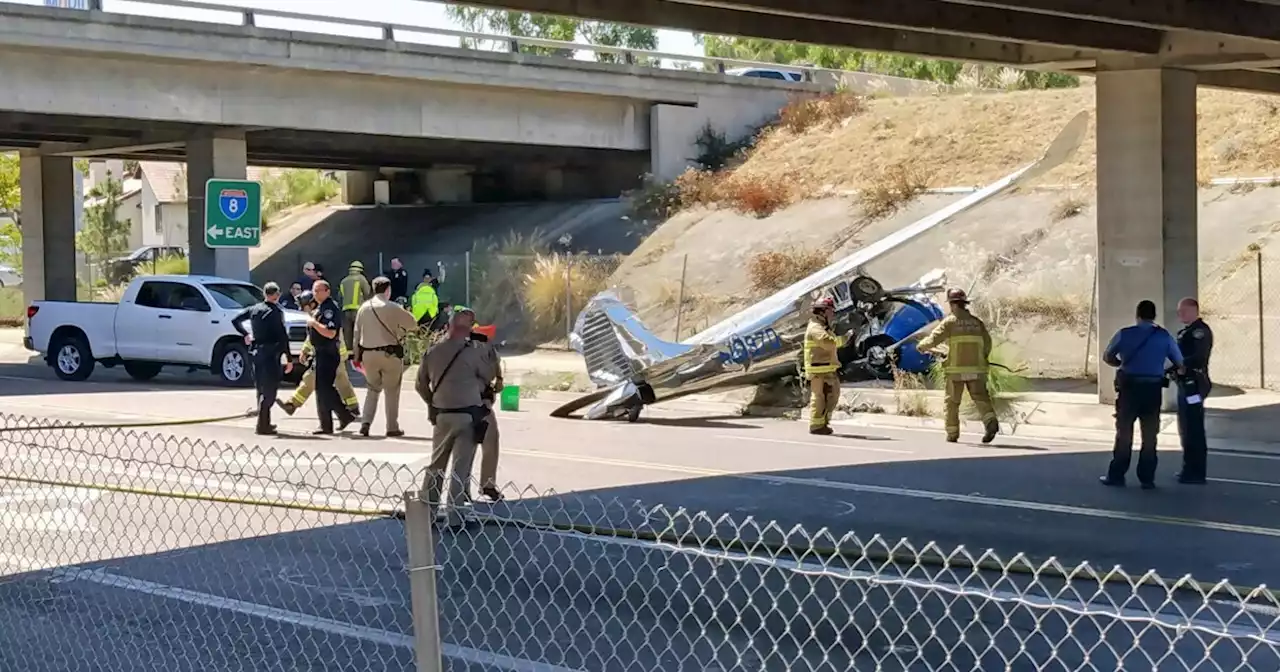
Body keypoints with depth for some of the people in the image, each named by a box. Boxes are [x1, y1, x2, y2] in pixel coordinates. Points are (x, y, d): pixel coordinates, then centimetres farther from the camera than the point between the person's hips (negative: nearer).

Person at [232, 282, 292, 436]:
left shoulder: (254, 309, 7)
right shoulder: (276, 312, -12)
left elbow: (235, 320, 13)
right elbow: (283, 336, -14)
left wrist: (246, 334, 18)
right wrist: (289, 359, -11)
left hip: (257, 352, 7)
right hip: (270, 354, -7)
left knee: (262, 388, 16)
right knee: (269, 390, -4)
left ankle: (265, 422, 23)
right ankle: (262, 425, -9)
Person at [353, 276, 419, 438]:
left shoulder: (364, 308, 4)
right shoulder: (392, 308, -9)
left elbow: (357, 333, 7)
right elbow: (412, 324, -1)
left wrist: (357, 356, 13)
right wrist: (402, 328, 21)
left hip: (368, 354, 4)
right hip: (389, 353, -4)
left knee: (372, 389, 16)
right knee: (392, 391, 6)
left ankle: (365, 423, 2)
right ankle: (392, 427, 8)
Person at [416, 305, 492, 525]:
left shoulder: (433, 352, 0)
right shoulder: (474, 352, -10)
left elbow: (420, 385, 7)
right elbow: (488, 377, 5)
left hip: (441, 415, 4)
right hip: (468, 415, -4)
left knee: (436, 464, 16)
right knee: (461, 466, 1)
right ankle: (454, 514, 2)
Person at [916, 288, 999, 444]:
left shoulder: (950, 321, -2)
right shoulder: (977, 321, 9)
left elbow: (933, 339, -5)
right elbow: (987, 343, 7)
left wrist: (921, 346, 14)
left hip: (956, 369, -2)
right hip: (976, 369, 2)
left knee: (951, 401, 10)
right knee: (980, 398, 2)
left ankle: (952, 434, 11)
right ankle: (991, 421, -24)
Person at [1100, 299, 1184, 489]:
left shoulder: (1124, 334, -2)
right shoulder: (1164, 336, 1)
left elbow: (1107, 357, 10)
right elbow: (1180, 363, 8)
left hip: (1129, 388, -1)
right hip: (1153, 389, 1)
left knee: (1124, 432, 8)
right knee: (1149, 435, 8)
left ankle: (1116, 475, 9)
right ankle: (1147, 478, 9)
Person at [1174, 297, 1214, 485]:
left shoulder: (1200, 331, -14)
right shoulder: (1186, 331, 16)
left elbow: (1198, 358, -24)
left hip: (1194, 385, -10)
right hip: (1186, 384, 10)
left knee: (1194, 430, -6)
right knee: (1186, 429, 16)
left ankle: (1197, 473, -2)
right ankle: (1190, 469, 24)